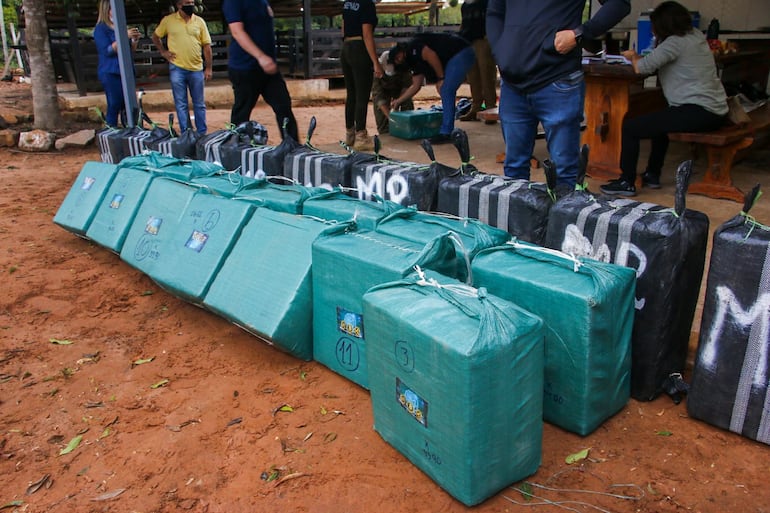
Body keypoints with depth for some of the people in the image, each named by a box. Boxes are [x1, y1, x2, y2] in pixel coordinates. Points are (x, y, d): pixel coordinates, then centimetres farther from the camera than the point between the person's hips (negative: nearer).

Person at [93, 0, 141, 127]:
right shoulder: (100, 29, -4)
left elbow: (130, 49, 20)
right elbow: (108, 50, -15)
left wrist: (135, 39, -1)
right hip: (110, 73, -6)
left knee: (127, 106, 4)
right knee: (114, 106, -7)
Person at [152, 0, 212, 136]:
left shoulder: (199, 21, 2)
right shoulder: (168, 20, 0)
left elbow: (206, 46, 3)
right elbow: (155, 37, 14)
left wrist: (208, 68, 0)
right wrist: (163, 52, 2)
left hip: (196, 69, 1)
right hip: (177, 69, -1)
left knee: (199, 104, 8)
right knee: (181, 104, 4)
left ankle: (202, 133, 17)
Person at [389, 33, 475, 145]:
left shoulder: (412, 47, -8)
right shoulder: (416, 61, 19)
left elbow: (431, 56, -21)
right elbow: (416, 86, 23)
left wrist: (441, 78, -13)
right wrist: (398, 101, 27)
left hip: (461, 53, -10)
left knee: (446, 91, -13)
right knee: (447, 93, 15)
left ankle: (445, 133, -13)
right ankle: (448, 130, 21)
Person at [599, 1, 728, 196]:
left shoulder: (675, 42, -12)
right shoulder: (696, 36, 16)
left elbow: (642, 68, -14)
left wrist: (633, 56, 6)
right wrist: (639, 57, 12)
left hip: (698, 112, -10)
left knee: (630, 127, -9)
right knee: (658, 121, 34)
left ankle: (626, 182, -3)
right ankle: (652, 175, 36)